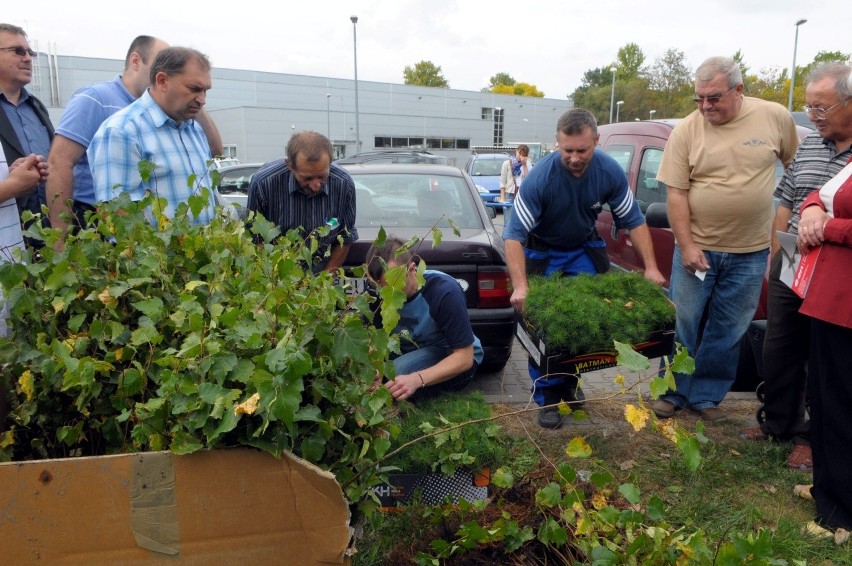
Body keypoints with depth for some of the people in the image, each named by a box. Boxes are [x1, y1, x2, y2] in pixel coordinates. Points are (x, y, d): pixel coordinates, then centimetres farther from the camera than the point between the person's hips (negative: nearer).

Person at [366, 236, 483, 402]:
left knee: (398, 372, -32)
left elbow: (465, 357, -27)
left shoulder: (445, 292, -30)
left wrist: (416, 380, -40)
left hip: (454, 358, -5)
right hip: (411, 353, 6)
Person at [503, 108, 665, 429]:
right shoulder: (540, 178, -32)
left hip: (584, 250, 3)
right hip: (543, 252, -3)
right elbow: (514, 234, -33)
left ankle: (570, 382, 21)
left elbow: (633, 221, -8)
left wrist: (651, 267, -16)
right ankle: (548, 396, 6)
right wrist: (520, 287, -43)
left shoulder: (610, 172, -21)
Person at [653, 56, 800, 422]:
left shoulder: (776, 117, -2)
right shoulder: (686, 130, -7)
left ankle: (705, 396, 25)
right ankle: (672, 393, 22)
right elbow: (676, 193, -8)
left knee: (728, 332, 10)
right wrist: (686, 245, -13)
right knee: (682, 324, 6)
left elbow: (797, 165, 13)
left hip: (750, 252, 2)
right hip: (697, 247, -1)